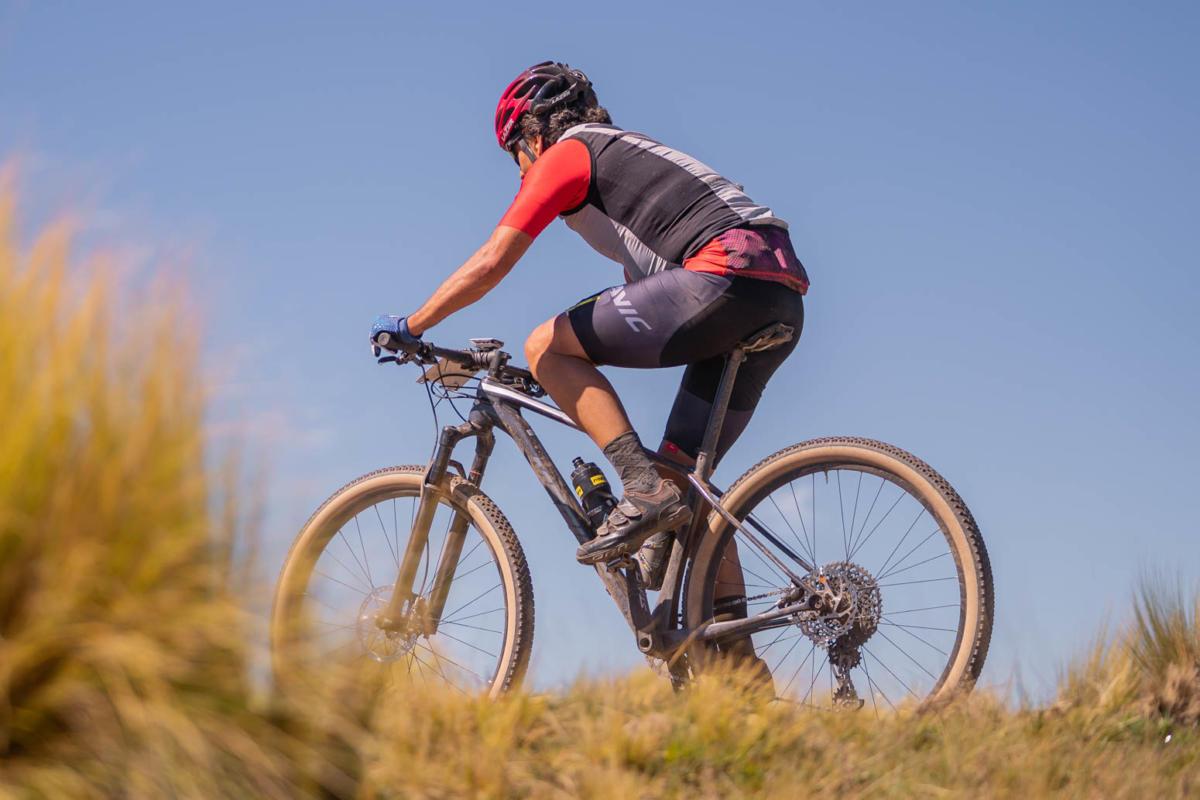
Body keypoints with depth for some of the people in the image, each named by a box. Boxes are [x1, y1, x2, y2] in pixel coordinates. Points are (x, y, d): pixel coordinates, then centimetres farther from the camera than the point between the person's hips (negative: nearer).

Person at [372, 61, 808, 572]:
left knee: (544, 346, 0)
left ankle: (644, 489, -12)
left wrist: (409, 327, 12)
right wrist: (567, 372, 44)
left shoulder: (566, 153, 7)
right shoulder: (628, 157, 33)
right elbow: (639, 291, 39)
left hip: (725, 277, -9)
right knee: (683, 478, 13)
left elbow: (490, 263, 1)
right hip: (783, 306, 9)